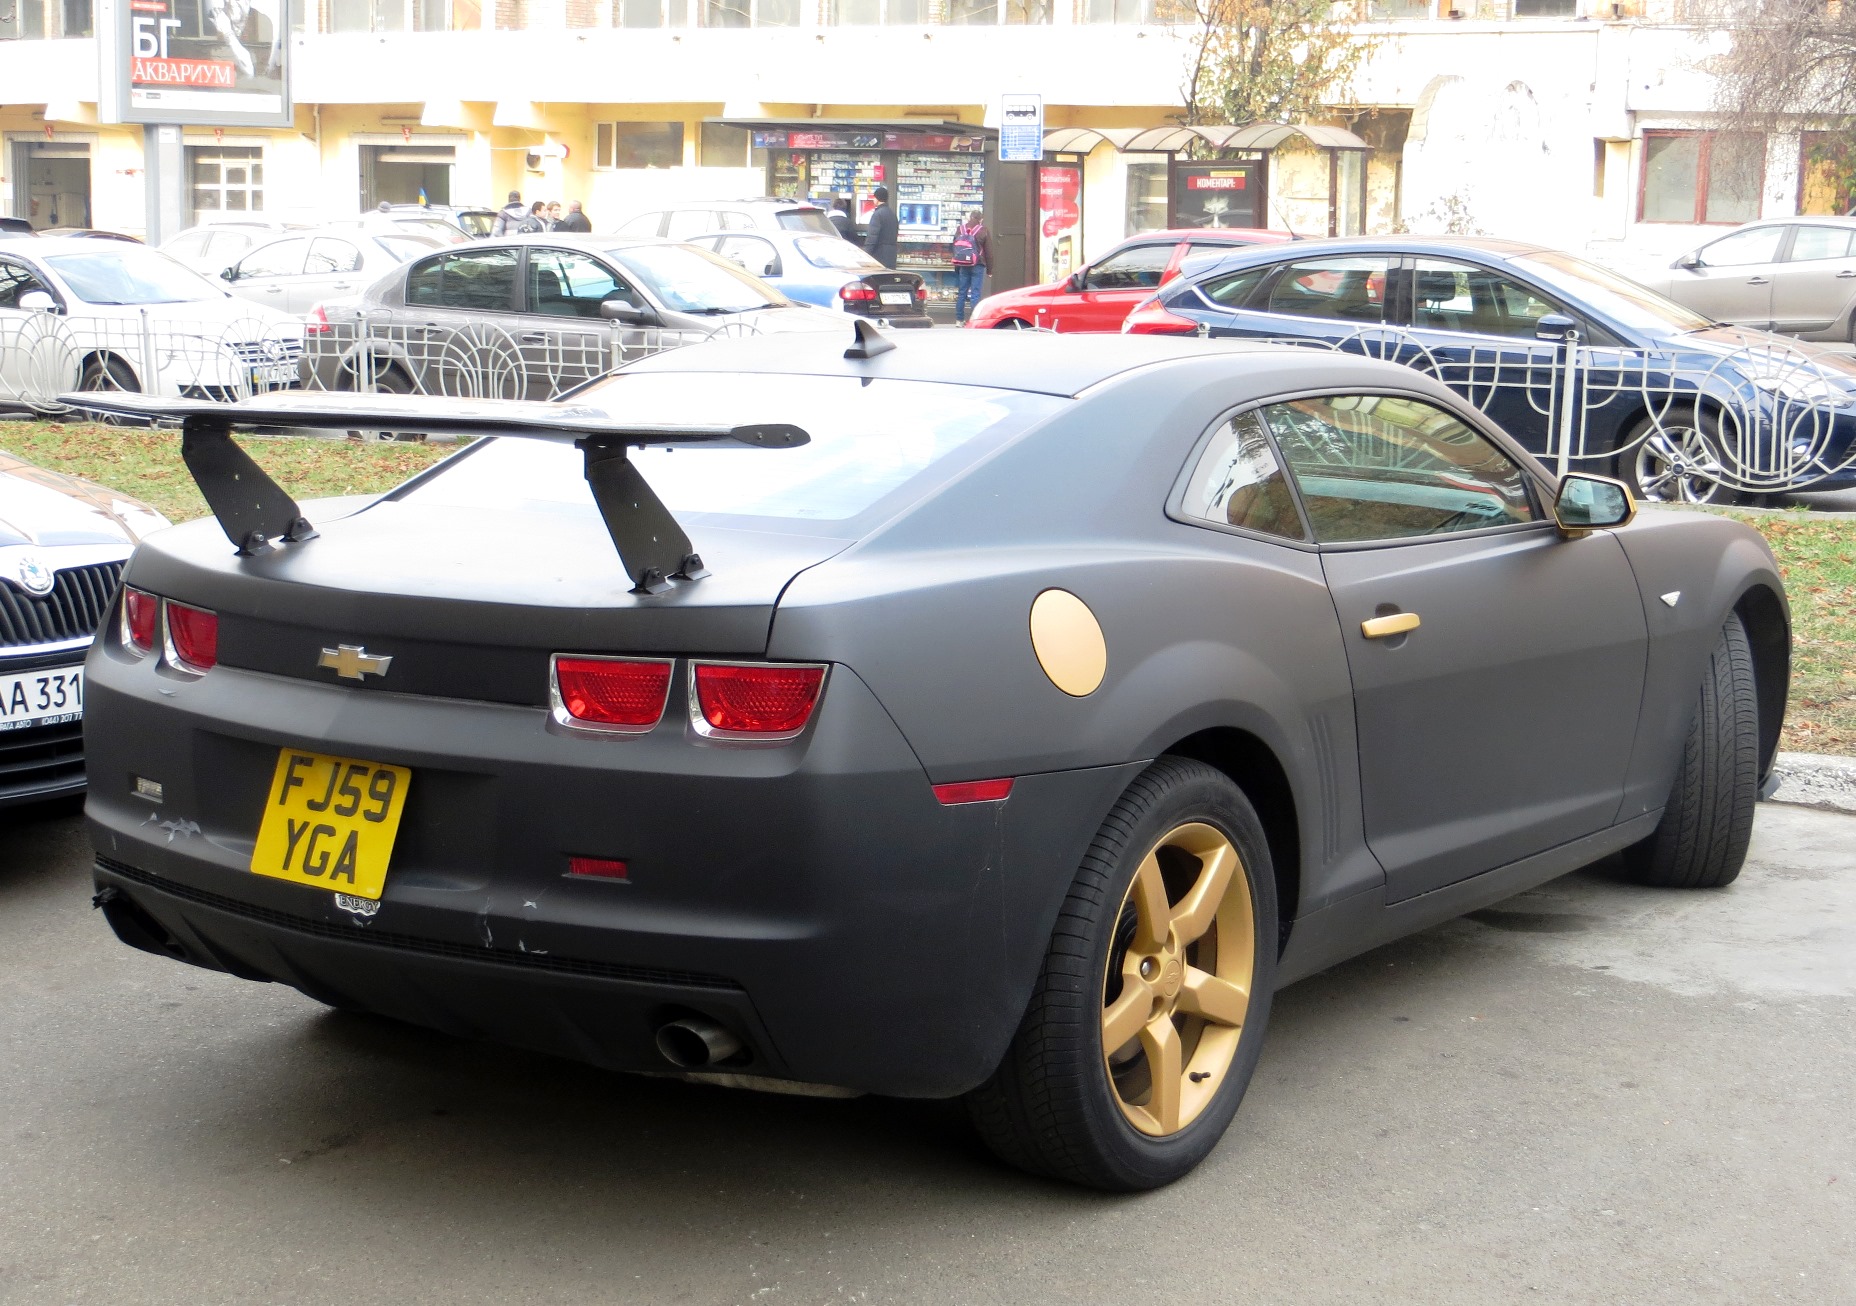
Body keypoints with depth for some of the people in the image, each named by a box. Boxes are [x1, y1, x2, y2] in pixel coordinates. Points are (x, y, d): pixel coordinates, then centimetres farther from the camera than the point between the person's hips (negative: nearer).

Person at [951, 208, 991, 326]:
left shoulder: (961, 229, 7)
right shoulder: (984, 231, -4)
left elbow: (955, 248, 14)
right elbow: (989, 251, -3)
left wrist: (956, 266, 23)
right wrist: (989, 269, 4)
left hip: (963, 266, 4)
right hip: (978, 266, -4)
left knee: (961, 293, 9)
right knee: (975, 294, -4)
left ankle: (959, 320, 11)